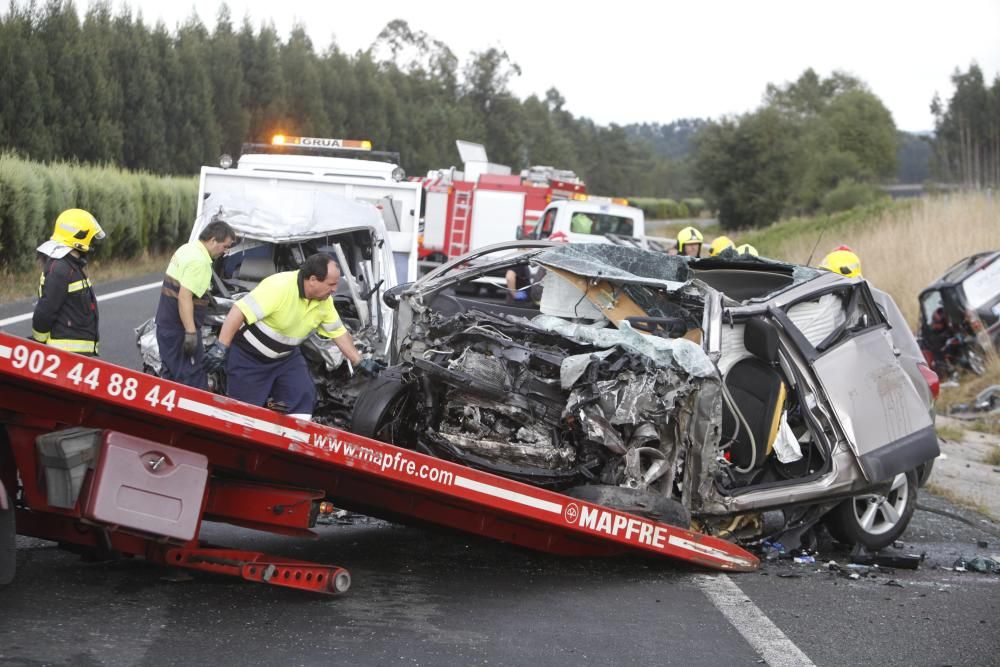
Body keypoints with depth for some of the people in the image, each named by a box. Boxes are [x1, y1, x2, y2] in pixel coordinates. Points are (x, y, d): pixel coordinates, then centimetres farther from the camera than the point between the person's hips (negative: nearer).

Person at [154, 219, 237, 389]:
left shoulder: (188, 248, 13)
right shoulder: (198, 261, -19)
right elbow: (184, 297, -26)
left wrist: (207, 297, 34)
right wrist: (190, 333, -27)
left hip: (167, 324, 10)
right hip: (179, 328, -10)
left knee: (172, 372, 17)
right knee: (194, 376, -8)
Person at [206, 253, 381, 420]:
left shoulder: (325, 301, -7)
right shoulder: (279, 286, -31)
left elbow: (338, 331, 8)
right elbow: (240, 310, -33)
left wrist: (359, 362, 7)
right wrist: (221, 347, -37)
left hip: (286, 356, 7)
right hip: (248, 356, -7)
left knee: (303, 397, -8)